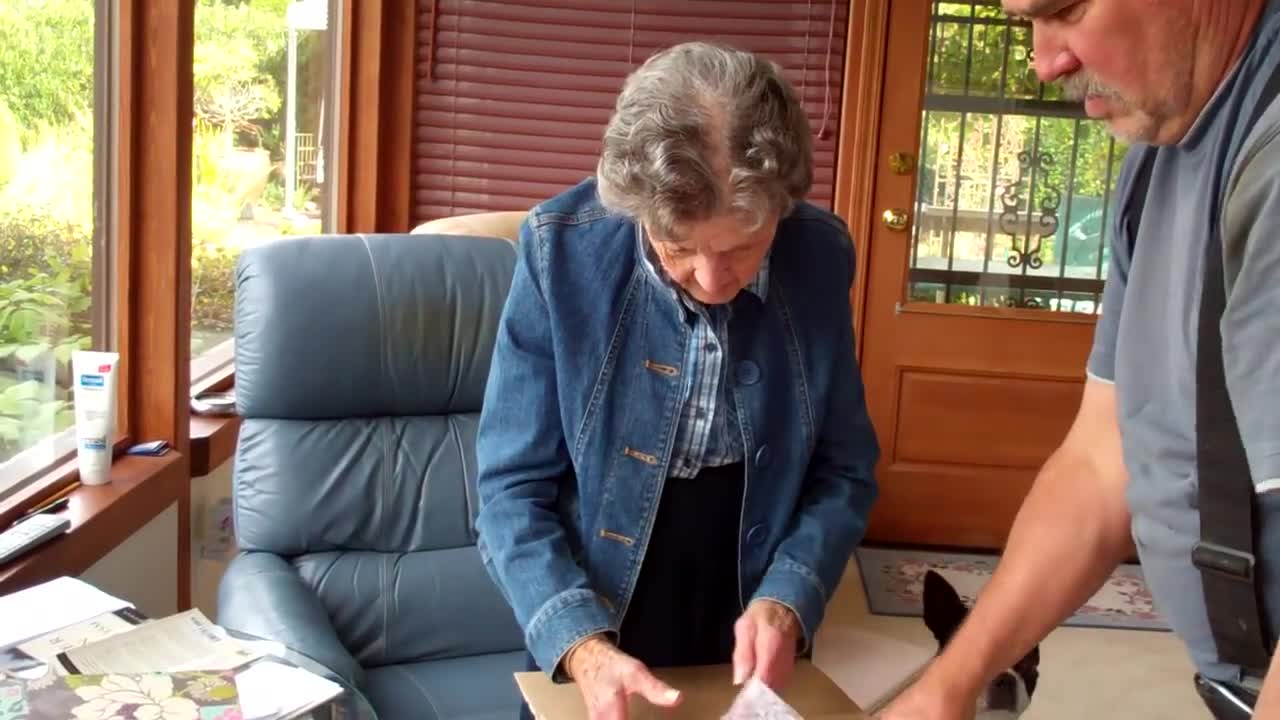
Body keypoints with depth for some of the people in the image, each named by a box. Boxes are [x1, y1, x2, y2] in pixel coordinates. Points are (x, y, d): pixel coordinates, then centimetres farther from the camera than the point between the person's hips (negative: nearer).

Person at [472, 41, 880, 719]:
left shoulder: (822, 257, -13)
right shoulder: (560, 249, -20)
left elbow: (844, 471, -3)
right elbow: (513, 489, -15)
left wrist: (787, 601, -18)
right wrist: (580, 645, -28)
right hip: (591, 637, -2)